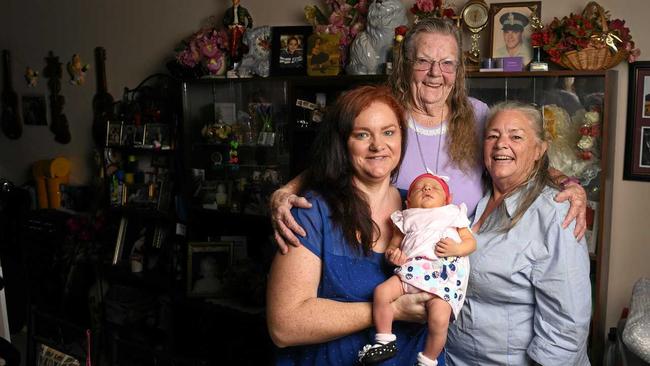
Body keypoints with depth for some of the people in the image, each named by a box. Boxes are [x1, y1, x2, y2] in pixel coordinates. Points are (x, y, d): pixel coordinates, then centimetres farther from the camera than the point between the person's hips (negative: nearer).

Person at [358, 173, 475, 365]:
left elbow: (471, 241, 18)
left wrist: (457, 249, -4)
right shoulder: (407, 218, 28)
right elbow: (394, 243, 24)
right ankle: (385, 342, -3)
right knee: (381, 292, -20)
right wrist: (393, 253, -1)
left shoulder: (453, 214, 24)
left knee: (439, 318, -25)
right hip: (410, 270, 3)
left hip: (444, 276, -3)